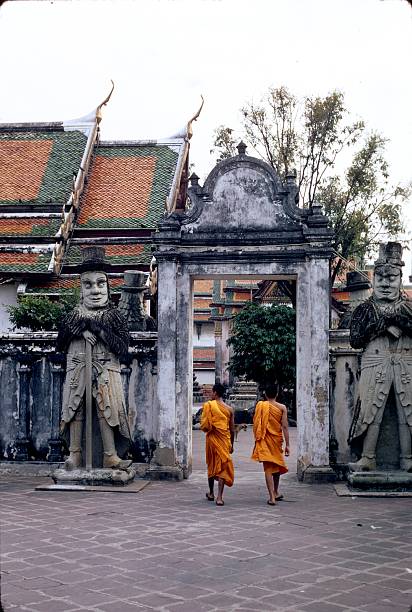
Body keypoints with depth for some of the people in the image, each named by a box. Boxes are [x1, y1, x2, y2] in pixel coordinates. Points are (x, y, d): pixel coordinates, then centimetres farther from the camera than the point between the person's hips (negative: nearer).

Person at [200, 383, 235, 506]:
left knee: (211, 465, 18)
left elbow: (204, 424, -12)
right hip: (225, 440, 1)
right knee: (222, 467, -1)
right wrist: (231, 444, 18)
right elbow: (232, 429, 6)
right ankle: (219, 497, -11)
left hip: (212, 438, -1)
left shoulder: (208, 405, -6)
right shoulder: (229, 409, 3)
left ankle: (211, 493, 32)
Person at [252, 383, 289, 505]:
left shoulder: (260, 405, -5)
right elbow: (285, 427, -7)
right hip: (277, 439, 2)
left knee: (268, 468, -2)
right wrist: (287, 445, -4)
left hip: (264, 440, -1)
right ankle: (276, 492, 35)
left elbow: (256, 424, -2)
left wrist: (257, 439, 9)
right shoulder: (282, 408, -4)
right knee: (277, 465, 22)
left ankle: (272, 497, -9)